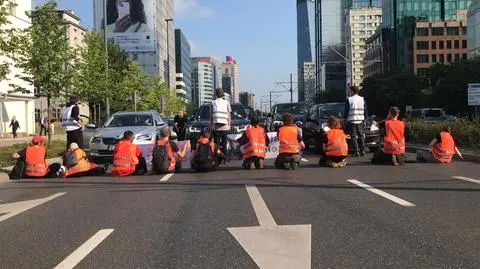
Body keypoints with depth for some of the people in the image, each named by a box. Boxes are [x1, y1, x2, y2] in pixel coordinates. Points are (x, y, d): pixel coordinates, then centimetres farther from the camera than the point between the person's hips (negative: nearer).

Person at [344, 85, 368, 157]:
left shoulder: (349, 99, -6)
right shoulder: (362, 99, 6)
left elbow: (346, 111, -3)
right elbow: (366, 111, 10)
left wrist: (344, 117, 10)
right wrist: (364, 119, 18)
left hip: (352, 121, -3)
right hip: (360, 121, 3)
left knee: (354, 137, 0)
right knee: (361, 136, 11)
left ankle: (356, 151, -6)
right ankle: (362, 151, 7)